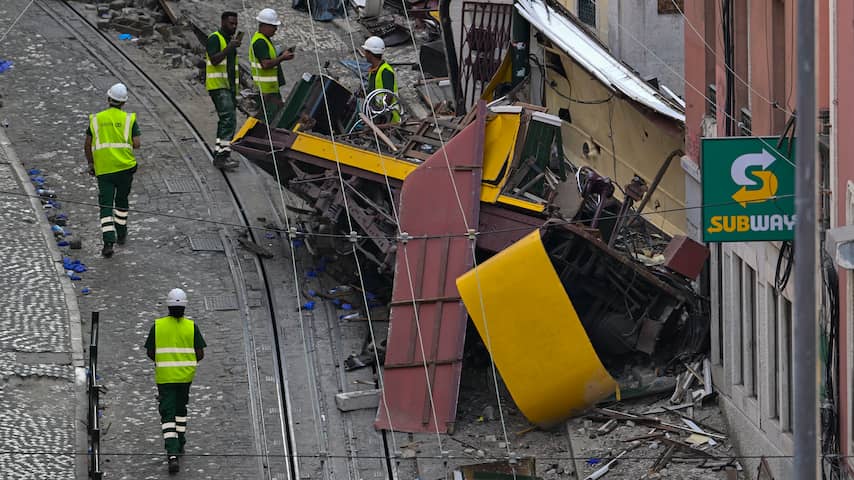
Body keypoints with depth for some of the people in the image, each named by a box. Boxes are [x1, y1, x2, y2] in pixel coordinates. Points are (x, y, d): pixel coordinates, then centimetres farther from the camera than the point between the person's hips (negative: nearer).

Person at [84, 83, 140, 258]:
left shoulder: (96, 119, 5)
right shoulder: (129, 119, 0)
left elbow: (87, 146, 8)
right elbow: (136, 144, -7)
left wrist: (90, 164, 21)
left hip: (103, 169, 0)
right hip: (125, 166, 0)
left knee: (105, 205, -1)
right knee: (121, 201, 21)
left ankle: (108, 242, -14)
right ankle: (121, 234, 33)